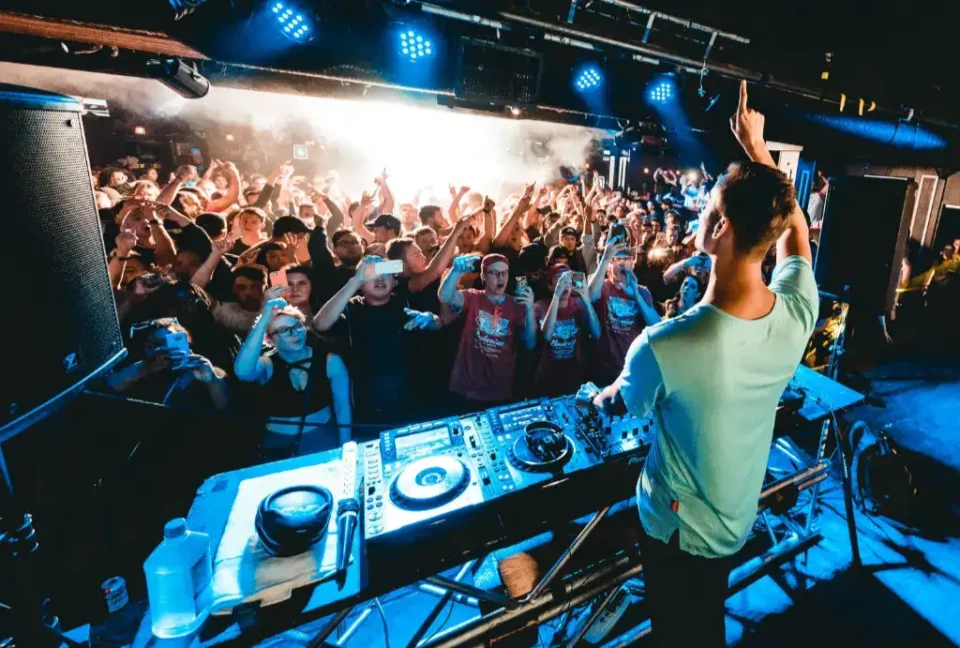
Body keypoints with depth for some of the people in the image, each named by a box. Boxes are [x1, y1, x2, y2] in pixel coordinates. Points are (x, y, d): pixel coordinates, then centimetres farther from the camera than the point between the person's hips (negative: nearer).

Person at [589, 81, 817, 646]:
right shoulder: (798, 313, -21)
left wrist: (599, 396, 9)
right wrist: (758, 147, 6)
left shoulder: (662, 348, -38)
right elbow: (795, 230, 2)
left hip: (678, 524, -5)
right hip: (739, 516, 5)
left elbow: (617, 405, -15)